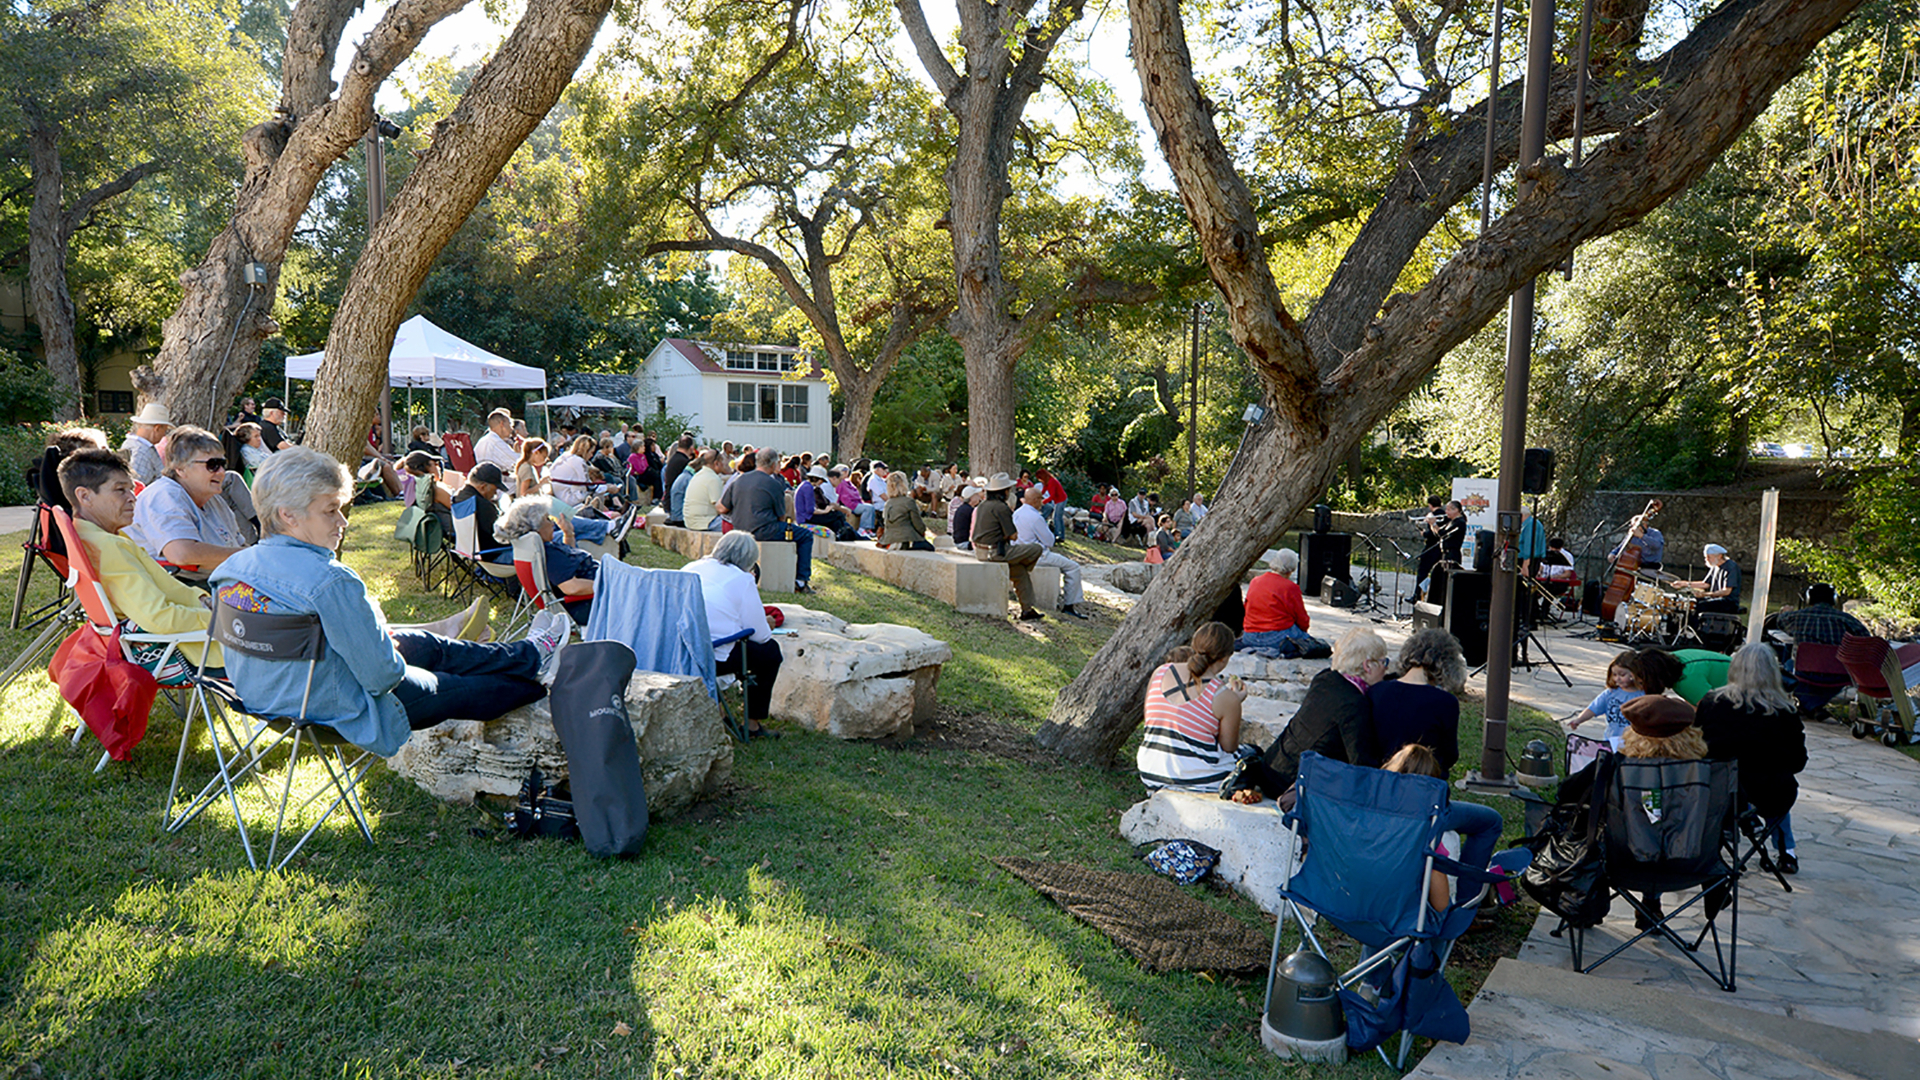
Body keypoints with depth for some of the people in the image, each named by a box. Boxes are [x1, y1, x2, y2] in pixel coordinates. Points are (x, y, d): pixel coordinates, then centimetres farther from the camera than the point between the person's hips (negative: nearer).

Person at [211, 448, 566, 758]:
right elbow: (382, 676, -27)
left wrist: (377, 638, 12)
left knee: (428, 645, 24)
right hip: (336, 712, -8)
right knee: (466, 690, 17)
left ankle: (528, 656, 44)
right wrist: (388, 644, -4)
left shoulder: (231, 568, -7)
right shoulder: (331, 581, -33)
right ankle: (534, 661, 45)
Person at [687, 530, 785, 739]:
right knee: (770, 651, 15)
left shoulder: (691, 568, 17)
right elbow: (760, 633, -3)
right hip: (714, 656, -7)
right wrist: (768, 631, 21)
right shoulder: (742, 580, -2)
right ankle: (754, 723, 21)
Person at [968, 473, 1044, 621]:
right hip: (995, 552, -10)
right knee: (1036, 549, -2)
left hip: (980, 551, 10)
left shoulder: (983, 505, 14)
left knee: (1020, 569, 19)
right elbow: (1013, 536, -13)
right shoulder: (1001, 507, -15)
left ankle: (1027, 609, 17)